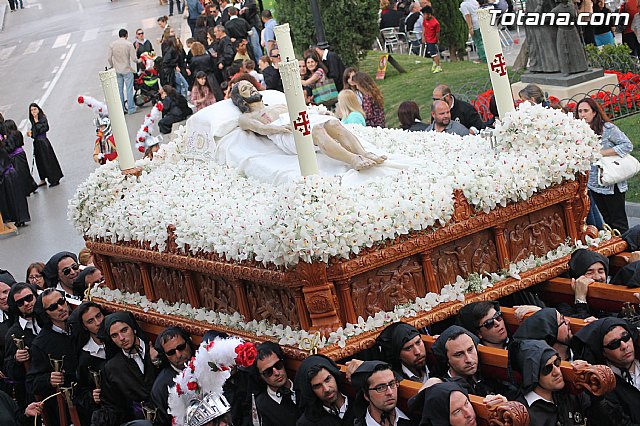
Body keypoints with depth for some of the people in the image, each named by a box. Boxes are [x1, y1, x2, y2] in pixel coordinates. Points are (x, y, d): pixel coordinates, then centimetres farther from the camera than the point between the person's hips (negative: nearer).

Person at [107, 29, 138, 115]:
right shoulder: (129, 45, -11)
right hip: (127, 70, -4)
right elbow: (134, 59, -12)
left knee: (119, 90, 10)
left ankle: (121, 109, 13)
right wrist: (138, 60, 10)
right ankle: (131, 108, 5)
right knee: (129, 90, 3)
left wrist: (112, 66, 16)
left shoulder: (112, 44, -1)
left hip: (117, 70, 4)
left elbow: (109, 58, 0)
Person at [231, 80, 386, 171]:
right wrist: (277, 128, -19)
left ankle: (364, 154, -49)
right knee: (317, 129, -39)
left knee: (333, 123, -28)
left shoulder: (278, 105, 44)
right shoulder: (245, 118, 24)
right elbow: (260, 128, 2)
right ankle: (353, 160, -62)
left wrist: (318, 113, 10)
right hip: (286, 134, -6)